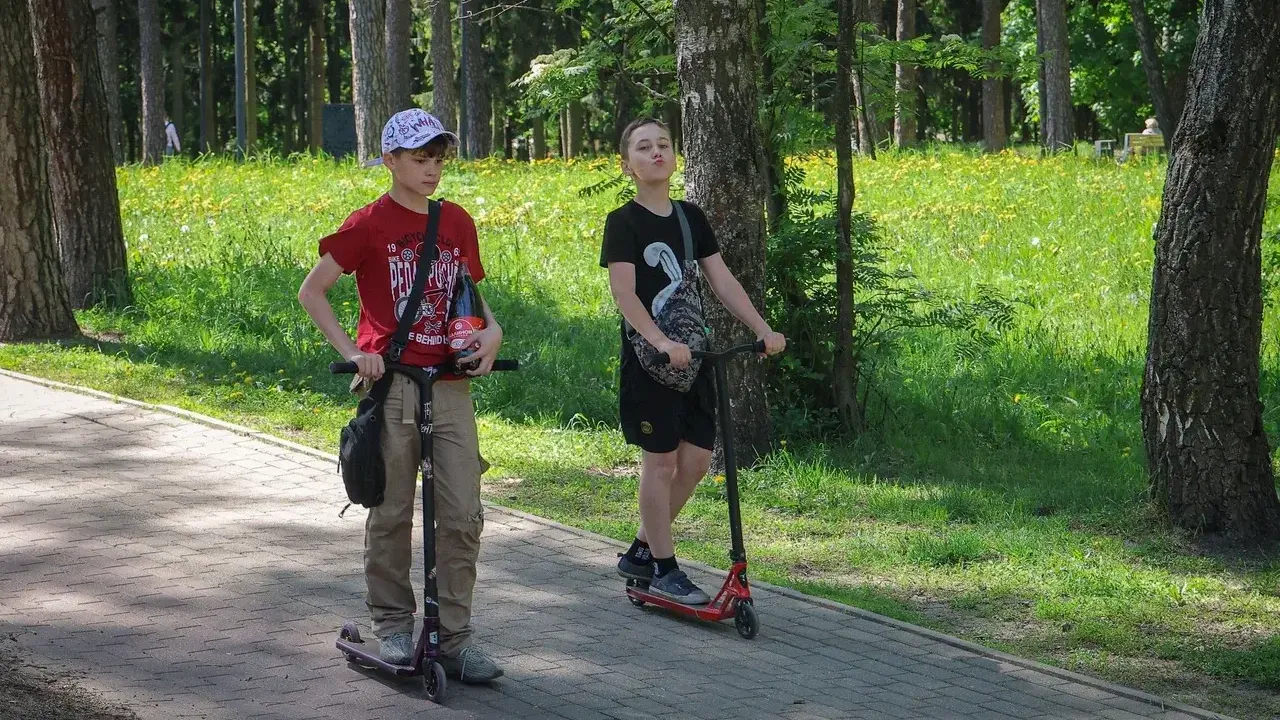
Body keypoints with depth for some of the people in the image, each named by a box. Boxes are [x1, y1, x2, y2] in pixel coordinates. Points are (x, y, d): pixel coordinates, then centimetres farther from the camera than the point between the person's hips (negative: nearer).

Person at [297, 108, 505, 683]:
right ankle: (392, 627, 19)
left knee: (463, 515, 0)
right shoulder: (370, 225, -4)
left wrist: (490, 330, 0)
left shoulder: (457, 223, 9)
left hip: (451, 386, 4)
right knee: (392, 513, 5)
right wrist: (351, 352, -9)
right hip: (392, 383, -4)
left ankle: (454, 636, 7)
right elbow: (311, 292, -1)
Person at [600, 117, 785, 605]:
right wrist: (660, 342, -33)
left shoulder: (690, 217, 10)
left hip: (692, 356, 6)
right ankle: (663, 569, 10)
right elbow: (624, 293, -19)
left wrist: (763, 330, -4)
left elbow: (721, 281, 7)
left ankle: (640, 552, 20)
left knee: (696, 459, 5)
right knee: (661, 461, -1)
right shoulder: (624, 222, -8)